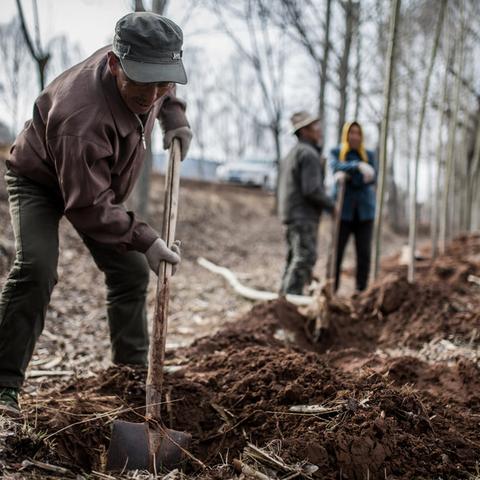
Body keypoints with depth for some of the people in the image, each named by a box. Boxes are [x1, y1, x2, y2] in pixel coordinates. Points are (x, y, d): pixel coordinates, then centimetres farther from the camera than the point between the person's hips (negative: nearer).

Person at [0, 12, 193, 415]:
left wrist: (174, 116, -9)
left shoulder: (146, 71, -21)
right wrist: (143, 238, -42)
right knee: (36, 268, -28)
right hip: (40, 180, -7)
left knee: (131, 271, 6)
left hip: (97, 183, 7)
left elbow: (162, 90, 7)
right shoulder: (82, 119, -44)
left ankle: (133, 369, 22)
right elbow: (88, 205, -39)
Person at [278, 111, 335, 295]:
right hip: (304, 216, -10)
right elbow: (311, 189, -21)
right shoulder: (309, 154, -13)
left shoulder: (293, 153, 19)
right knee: (305, 257, -11)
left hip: (290, 214, 10)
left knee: (295, 258, 12)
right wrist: (332, 205, -8)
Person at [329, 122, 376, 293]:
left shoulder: (369, 155, 9)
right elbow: (337, 167, -20)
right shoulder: (335, 153, 3)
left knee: (364, 254, -2)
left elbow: (371, 179, -8)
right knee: (335, 252, -5)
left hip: (364, 210, 2)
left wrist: (348, 176, -22)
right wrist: (359, 166, -36)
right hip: (342, 210, -2)